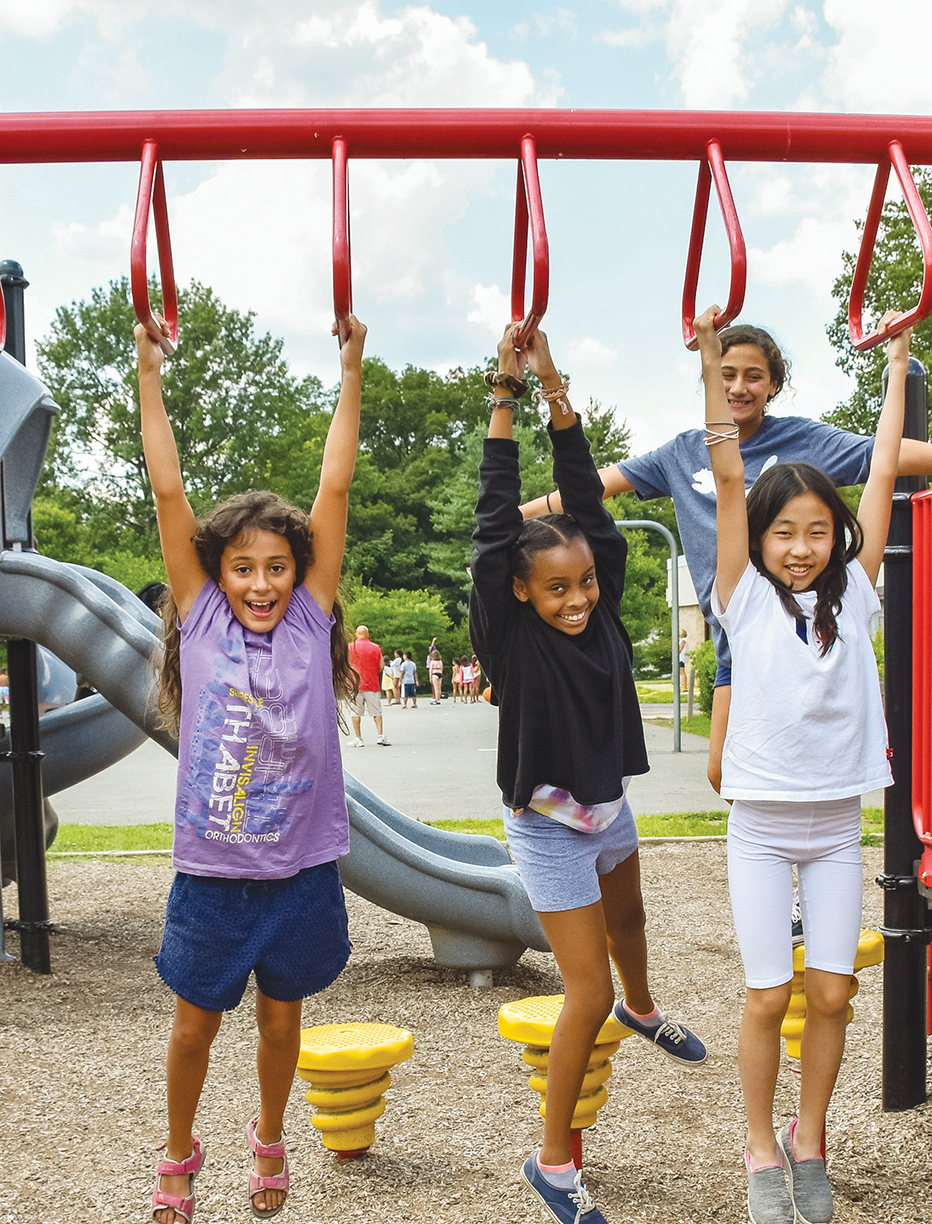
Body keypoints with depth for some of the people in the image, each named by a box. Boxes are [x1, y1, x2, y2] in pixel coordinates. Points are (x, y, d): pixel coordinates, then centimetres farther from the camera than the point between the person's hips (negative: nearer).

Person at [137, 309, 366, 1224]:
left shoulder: (310, 621, -4)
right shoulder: (200, 620, -5)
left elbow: (334, 489, -7)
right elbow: (168, 492, -8)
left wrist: (350, 371, -8)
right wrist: (149, 374, -9)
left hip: (300, 871, 1)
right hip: (210, 872, 0)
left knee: (281, 1019, 17)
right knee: (195, 1023, 14)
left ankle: (269, 1141, 43)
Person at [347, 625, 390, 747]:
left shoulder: (350, 647, -1)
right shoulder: (376, 648, 1)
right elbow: (381, 668, 3)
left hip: (355, 684, -1)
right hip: (372, 684, 1)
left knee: (355, 712, 4)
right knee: (377, 711, 5)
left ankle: (358, 738, 3)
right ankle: (380, 736, -3)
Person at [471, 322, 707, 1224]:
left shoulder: (601, 609, -11)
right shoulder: (510, 635, -24)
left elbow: (587, 502, -15)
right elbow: (494, 525, -31)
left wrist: (555, 390, -20)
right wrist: (504, 397, -30)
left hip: (611, 810, 6)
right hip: (550, 829, -6)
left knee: (627, 921, 33)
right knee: (587, 995, -5)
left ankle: (642, 1010, 66)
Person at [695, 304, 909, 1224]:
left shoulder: (850, 595, 1)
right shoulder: (746, 598, -4)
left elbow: (884, 475, 3)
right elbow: (728, 478, -11)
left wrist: (897, 363, 6)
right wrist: (712, 367, -15)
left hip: (836, 822, 2)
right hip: (760, 822, -2)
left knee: (832, 993, 2)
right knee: (769, 996, 0)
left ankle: (808, 1145, 23)